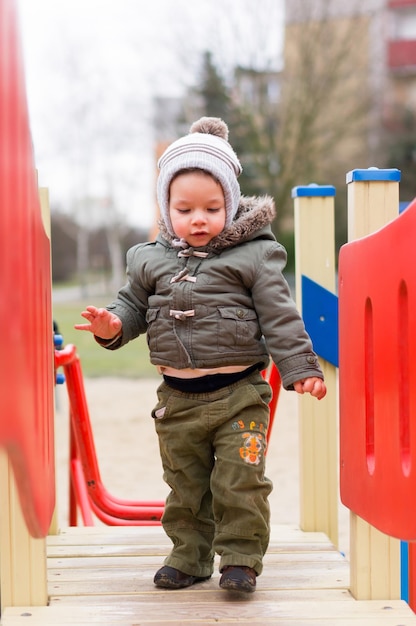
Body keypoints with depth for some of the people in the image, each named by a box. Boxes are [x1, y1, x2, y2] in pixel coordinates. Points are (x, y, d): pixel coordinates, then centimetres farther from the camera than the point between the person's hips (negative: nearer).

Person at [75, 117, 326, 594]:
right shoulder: (150, 259, 4)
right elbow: (134, 305, 13)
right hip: (178, 396, 4)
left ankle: (240, 558, 13)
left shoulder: (253, 255, -6)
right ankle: (189, 556, 28)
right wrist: (113, 325, -9)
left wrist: (300, 369, -10)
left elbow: (280, 317, -6)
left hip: (238, 393, -4)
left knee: (239, 481, -2)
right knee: (185, 484, 14)